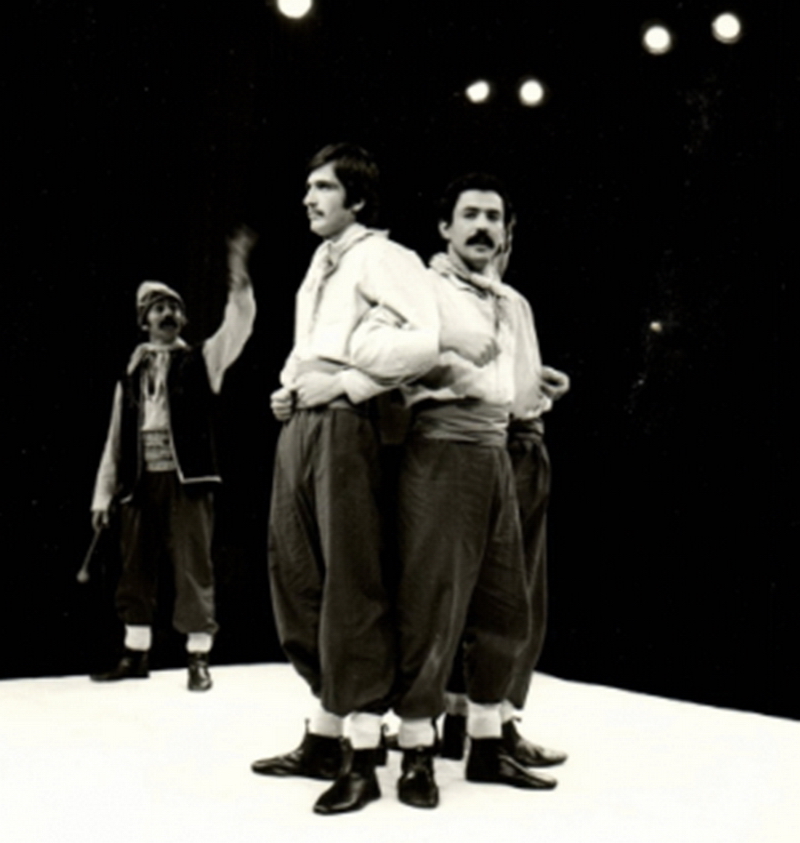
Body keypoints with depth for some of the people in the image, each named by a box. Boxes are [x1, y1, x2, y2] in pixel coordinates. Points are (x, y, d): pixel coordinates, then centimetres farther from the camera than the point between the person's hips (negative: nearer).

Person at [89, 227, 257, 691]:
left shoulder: (200, 361, 6)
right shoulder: (132, 374, 14)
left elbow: (238, 328, -11)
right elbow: (116, 438, 13)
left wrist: (239, 276, -24)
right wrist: (104, 493, 10)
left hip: (188, 477, -3)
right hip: (140, 480, 3)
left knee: (193, 566, -2)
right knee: (137, 567, 9)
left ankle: (199, 657, 7)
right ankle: (136, 653, 23)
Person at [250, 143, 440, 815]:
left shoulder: (382, 257, -3)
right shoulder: (318, 266, 23)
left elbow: (422, 343, -18)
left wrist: (342, 382, -15)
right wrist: (289, 387, 12)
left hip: (344, 424, -9)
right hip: (298, 425, 9)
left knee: (350, 582, -7)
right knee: (296, 576, 11)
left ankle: (363, 758, 1)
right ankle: (323, 737, 23)